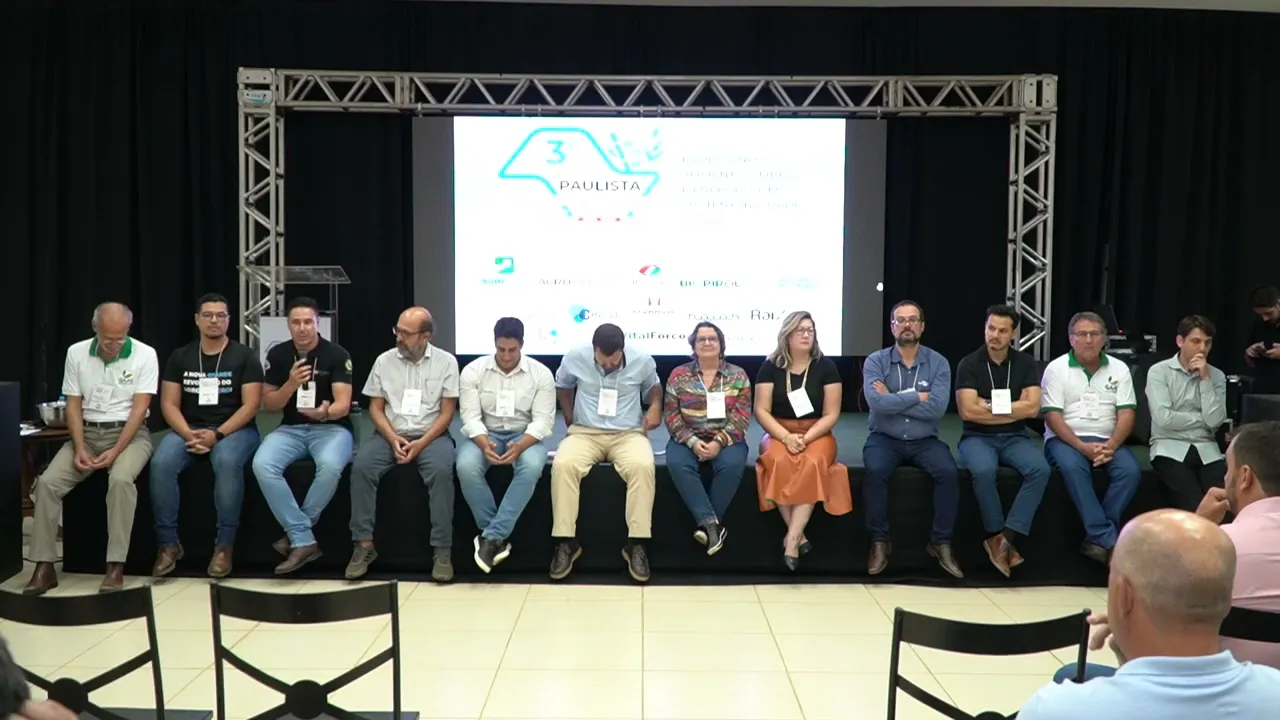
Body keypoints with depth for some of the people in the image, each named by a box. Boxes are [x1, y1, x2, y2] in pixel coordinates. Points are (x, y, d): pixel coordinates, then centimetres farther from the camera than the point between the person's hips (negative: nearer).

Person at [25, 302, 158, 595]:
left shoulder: (145, 355, -8)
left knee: (121, 478, -34)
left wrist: (116, 451, -21)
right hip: (88, 432, 4)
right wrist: (79, 449, -11)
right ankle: (44, 566, -11)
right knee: (48, 481, -19)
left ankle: (116, 567, -28)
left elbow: (140, 408, -12)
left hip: (130, 433, -4)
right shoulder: (76, 353, 1)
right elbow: (73, 406, 2)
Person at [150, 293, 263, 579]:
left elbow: (251, 405, -7)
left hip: (235, 429, -3)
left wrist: (217, 434, -19)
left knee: (227, 461, -36)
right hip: (189, 429, 3)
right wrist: (189, 435, -14)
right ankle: (168, 543, -14)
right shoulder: (180, 357, 9)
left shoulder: (244, 356, 0)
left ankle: (224, 545, -26)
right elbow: (169, 404, 4)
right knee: (161, 463, -27)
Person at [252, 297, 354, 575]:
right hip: (290, 429, 3)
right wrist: (291, 384, -15)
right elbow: (268, 405, 4)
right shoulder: (277, 354, 5)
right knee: (262, 464, -29)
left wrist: (326, 412, -37)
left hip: (331, 428, -3)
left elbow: (343, 404, -13)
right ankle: (303, 540, -23)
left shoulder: (337, 354, -6)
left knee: (330, 466, -37)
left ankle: (296, 532, -14)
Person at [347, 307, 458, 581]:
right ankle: (364, 544, -17)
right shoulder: (384, 361, 7)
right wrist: (393, 438, -11)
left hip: (431, 436, -2)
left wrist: (422, 442, -15)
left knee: (442, 471, -33)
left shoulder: (446, 361, 0)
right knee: (361, 467, -26)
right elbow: (375, 407, 7)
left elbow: (447, 412, -2)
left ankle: (442, 550, -25)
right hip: (390, 435, 3)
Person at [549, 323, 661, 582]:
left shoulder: (642, 361, -2)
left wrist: (655, 406, -1)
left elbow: (653, 386, 19)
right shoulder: (574, 358, -2)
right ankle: (566, 542, -22)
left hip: (628, 434, 0)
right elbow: (562, 385, 19)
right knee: (562, 465, -33)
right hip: (585, 433, 1)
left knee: (643, 466, -36)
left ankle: (637, 544, -26)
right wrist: (569, 417, 12)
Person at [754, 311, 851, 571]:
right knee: (779, 462, -35)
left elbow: (831, 415, -2)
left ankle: (791, 538, -31)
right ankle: (799, 534, -22)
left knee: (813, 463, -35)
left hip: (816, 434, 0)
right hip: (778, 434, 0)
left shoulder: (826, 366, 2)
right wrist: (786, 436, -18)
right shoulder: (770, 366, 3)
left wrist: (806, 438, -17)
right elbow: (761, 410, -3)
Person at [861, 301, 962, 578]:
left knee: (949, 472, -26)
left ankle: (941, 542, -9)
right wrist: (916, 397, -11)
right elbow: (877, 403, -18)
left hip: (924, 440, 1)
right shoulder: (875, 361, -2)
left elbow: (937, 408, -14)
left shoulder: (938, 363, 1)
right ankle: (879, 541, -14)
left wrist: (893, 399, -13)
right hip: (885, 438, -1)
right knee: (874, 471, -31)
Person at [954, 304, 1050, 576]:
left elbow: (1032, 408, -6)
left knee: (1040, 469, -29)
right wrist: (1012, 409, -7)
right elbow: (967, 411, -13)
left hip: (1015, 438, 3)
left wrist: (989, 406, -10)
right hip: (978, 438, -2)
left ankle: (1005, 539, -26)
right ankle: (997, 535, -15)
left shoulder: (1026, 363, 5)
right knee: (983, 471, -36)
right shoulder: (969, 364, -3)